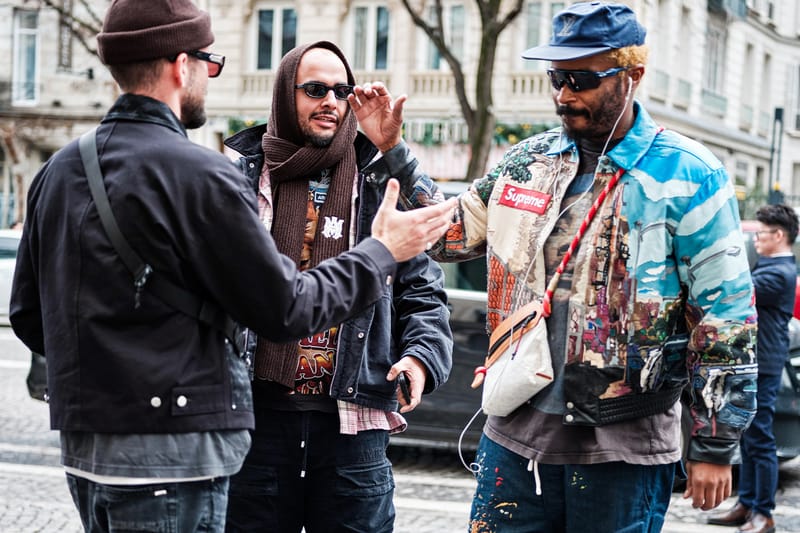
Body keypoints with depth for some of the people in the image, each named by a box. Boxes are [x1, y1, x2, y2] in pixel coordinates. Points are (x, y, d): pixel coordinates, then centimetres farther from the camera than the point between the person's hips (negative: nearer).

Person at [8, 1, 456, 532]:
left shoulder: (58, 170, 9)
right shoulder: (199, 175, -14)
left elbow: (28, 318, 14)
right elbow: (284, 309, -11)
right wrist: (382, 253, 1)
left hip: (82, 448, 8)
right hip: (170, 452, -8)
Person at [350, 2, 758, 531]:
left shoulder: (687, 175, -6)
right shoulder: (528, 161, 8)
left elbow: (726, 317, -6)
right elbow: (448, 233, 17)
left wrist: (715, 447, -6)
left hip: (625, 450, -4)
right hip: (517, 432, 4)